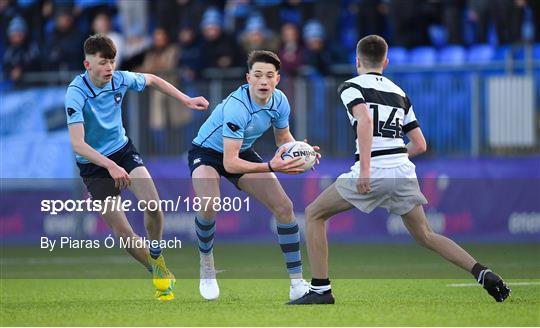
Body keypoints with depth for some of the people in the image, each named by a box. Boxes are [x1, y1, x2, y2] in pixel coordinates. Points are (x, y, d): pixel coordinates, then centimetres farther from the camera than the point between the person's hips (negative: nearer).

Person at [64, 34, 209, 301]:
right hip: (94, 165, -4)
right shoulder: (76, 93, -25)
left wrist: (186, 100, 10)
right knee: (123, 233, -9)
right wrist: (110, 166, -43)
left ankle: (156, 257, 9)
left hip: (123, 150, 4)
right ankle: (157, 274, 15)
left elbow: (152, 80, 14)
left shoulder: (121, 79, -10)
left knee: (153, 205, -19)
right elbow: (77, 144, -33)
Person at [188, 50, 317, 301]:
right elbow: (229, 163, -40)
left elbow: (284, 137, 5)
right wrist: (271, 167, -49)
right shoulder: (236, 107, -37)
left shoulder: (279, 101, -16)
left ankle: (297, 283, 3)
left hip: (243, 153, 6)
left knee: (284, 207, -5)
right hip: (207, 151, -6)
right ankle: (206, 271, -7)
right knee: (208, 206, -33)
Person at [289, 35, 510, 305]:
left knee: (314, 214, 11)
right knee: (425, 236, 18)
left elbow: (365, 119, -17)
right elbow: (420, 145, 20)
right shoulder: (399, 93, 22)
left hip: (372, 172, -5)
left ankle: (320, 289, 4)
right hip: (404, 171, 5)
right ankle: (482, 273, 0)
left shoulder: (351, 87, 5)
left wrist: (365, 168, -22)